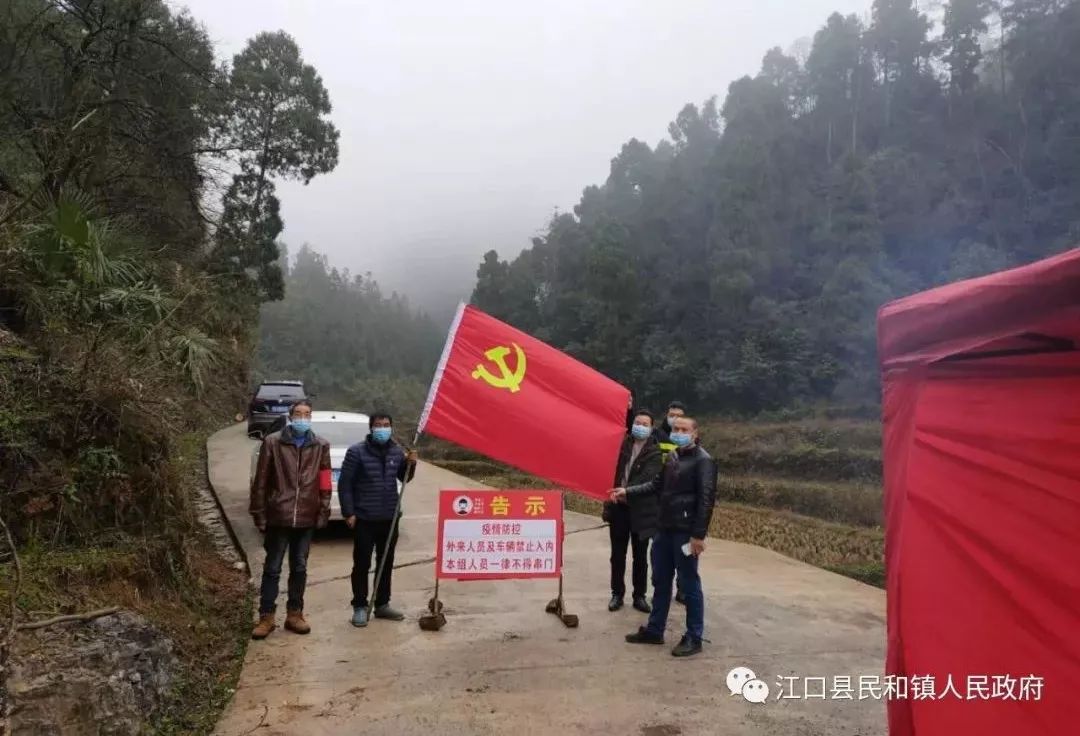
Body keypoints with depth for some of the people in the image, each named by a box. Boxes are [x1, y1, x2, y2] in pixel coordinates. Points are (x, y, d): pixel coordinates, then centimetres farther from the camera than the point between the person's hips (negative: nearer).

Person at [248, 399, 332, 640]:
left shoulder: (320, 446, 3)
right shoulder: (273, 442, -5)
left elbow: (324, 483, 4)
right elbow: (260, 481, -3)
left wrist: (323, 513, 0)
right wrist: (259, 513, -5)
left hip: (306, 518, 3)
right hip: (278, 517, -2)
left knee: (299, 568, 13)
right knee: (272, 568, 7)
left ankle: (294, 614, 25)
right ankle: (266, 617, 18)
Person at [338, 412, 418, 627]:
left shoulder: (397, 451, 4)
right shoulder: (357, 452, -10)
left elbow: (404, 478, 16)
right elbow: (344, 483, -9)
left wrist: (410, 464, -5)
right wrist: (348, 512, -13)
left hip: (389, 518, 5)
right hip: (364, 519, -5)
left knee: (386, 563, 13)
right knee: (362, 564, 2)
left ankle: (382, 605, 26)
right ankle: (360, 607, 15)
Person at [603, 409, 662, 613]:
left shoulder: (655, 452, -4)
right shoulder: (622, 445, 5)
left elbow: (647, 478, -17)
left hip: (641, 510, -2)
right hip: (619, 507, 2)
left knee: (640, 556, 9)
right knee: (617, 555, 10)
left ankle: (639, 596, 22)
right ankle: (617, 594, 22)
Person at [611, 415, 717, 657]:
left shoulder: (703, 460, -11)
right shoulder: (672, 457, 13)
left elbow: (706, 499, -16)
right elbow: (657, 485, 17)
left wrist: (698, 534, -19)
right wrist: (627, 491, 8)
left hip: (685, 532, -8)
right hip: (664, 529, 8)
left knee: (689, 585, 3)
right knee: (660, 581, 15)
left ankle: (694, 638, 15)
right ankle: (654, 630, 27)